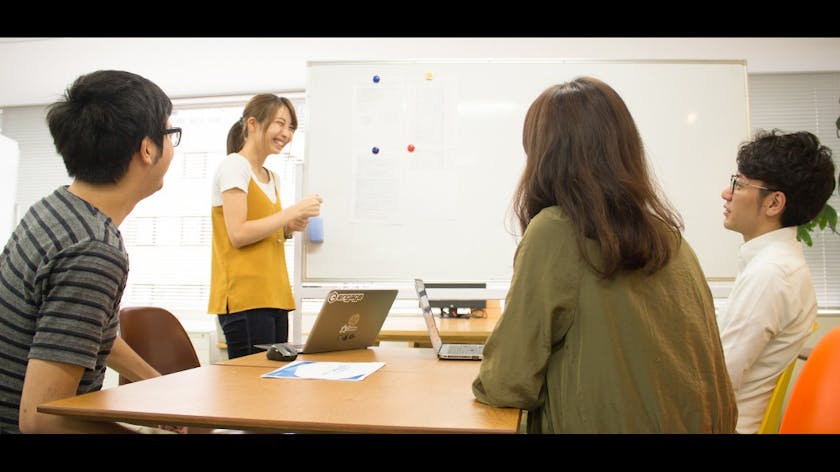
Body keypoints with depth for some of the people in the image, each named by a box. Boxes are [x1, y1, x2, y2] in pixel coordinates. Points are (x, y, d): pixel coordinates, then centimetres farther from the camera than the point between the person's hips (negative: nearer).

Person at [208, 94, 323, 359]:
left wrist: (287, 230, 6)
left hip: (273, 297, 8)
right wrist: (294, 211, -12)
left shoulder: (273, 178, 20)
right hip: (245, 298, -8)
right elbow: (238, 235, -14)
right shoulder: (234, 166, -4)